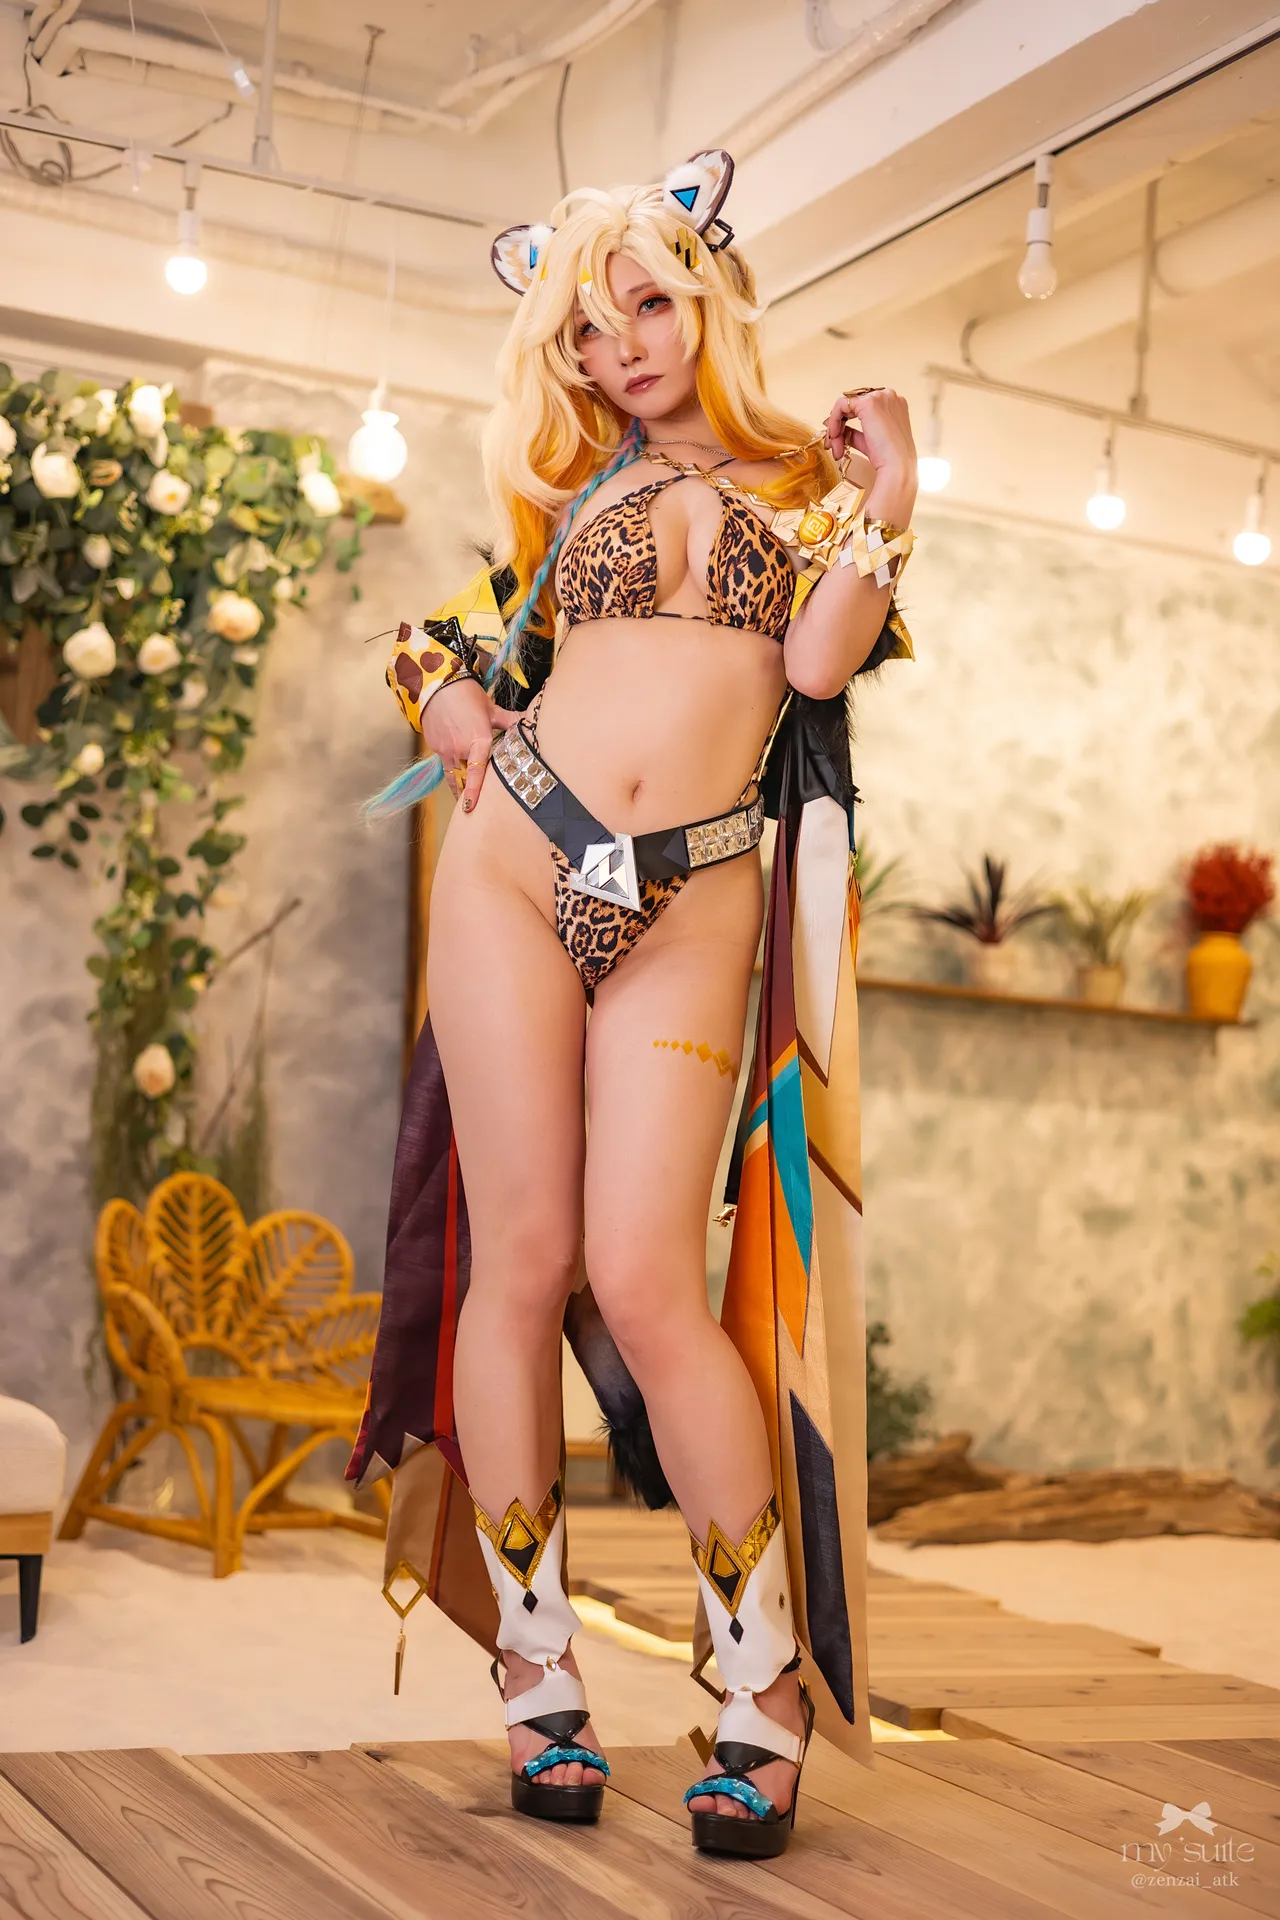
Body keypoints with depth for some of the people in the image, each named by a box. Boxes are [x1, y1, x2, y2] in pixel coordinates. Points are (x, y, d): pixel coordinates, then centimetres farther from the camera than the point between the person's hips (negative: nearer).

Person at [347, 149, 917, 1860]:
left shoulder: (807, 484, 13)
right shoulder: (573, 493, 19)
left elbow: (819, 659, -3)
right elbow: (441, 646, 28)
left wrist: (885, 497, -4)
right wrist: (454, 707, 8)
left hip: (691, 907, -2)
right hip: (517, 868, 3)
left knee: (646, 1280, -13)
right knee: (521, 1261, -3)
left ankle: (767, 1689, 0)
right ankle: (538, 1678, 7)